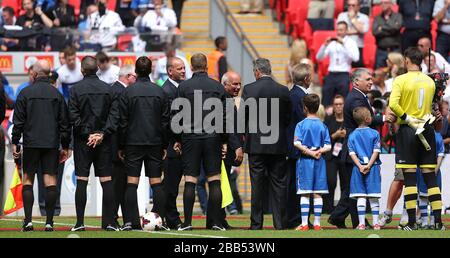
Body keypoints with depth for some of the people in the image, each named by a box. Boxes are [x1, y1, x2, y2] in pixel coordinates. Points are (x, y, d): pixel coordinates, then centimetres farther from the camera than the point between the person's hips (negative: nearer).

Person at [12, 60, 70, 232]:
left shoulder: (26, 93, -2)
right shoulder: (57, 94, 6)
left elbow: (18, 121, -2)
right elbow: (64, 122, 7)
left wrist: (15, 143, 4)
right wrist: (65, 146, 12)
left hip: (31, 143, -2)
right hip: (52, 144, 2)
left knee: (28, 180, 6)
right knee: (50, 180, 1)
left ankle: (28, 221, -3)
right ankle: (49, 222, -4)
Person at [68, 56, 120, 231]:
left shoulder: (76, 89, -4)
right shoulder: (108, 89, 3)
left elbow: (73, 116, -10)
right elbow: (115, 113, -2)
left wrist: (87, 133, -6)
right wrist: (103, 133, -5)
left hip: (83, 141, -2)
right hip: (104, 141, 2)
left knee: (81, 181, 0)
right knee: (107, 181, 3)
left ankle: (80, 222, -4)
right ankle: (109, 222, 0)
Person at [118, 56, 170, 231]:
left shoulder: (128, 92, -4)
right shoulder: (160, 92, 3)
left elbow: (123, 122, -3)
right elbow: (165, 121, 5)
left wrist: (121, 146, 4)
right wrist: (164, 145, 12)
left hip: (133, 144, -2)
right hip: (155, 143, 2)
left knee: (131, 183, -1)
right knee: (156, 182, 4)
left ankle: (130, 222, -7)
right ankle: (160, 221, -1)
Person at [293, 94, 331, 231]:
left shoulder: (301, 125, -4)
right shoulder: (323, 126, 4)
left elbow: (297, 143, -16)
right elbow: (328, 146, -2)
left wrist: (309, 152, -10)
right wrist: (319, 151, -6)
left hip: (305, 160, -2)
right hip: (319, 162, 2)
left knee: (304, 194, 0)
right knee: (317, 194, 5)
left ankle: (304, 224, -2)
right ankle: (317, 223, 6)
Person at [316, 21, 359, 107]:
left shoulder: (351, 42, 3)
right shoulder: (332, 43, 13)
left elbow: (355, 58, -14)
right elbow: (319, 57, 11)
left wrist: (344, 44, -16)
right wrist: (325, 45, -5)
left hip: (344, 75, -4)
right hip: (331, 75, 4)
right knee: (325, 102, 0)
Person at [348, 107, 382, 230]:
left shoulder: (352, 135, 4)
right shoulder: (374, 133, -1)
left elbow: (352, 153, -4)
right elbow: (376, 151, -8)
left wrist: (360, 166, -8)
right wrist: (369, 165, -10)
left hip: (358, 167, 1)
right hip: (373, 168, -1)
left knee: (361, 197, 2)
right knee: (374, 197, 3)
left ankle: (361, 223, -2)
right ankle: (375, 223, 2)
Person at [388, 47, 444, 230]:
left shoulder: (401, 80, -7)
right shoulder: (430, 81, 9)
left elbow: (393, 104, -18)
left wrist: (407, 119, -10)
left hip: (408, 130, -4)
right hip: (427, 129, 4)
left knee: (409, 176, -2)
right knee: (430, 176, 5)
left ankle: (412, 222, -5)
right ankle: (438, 221, 2)